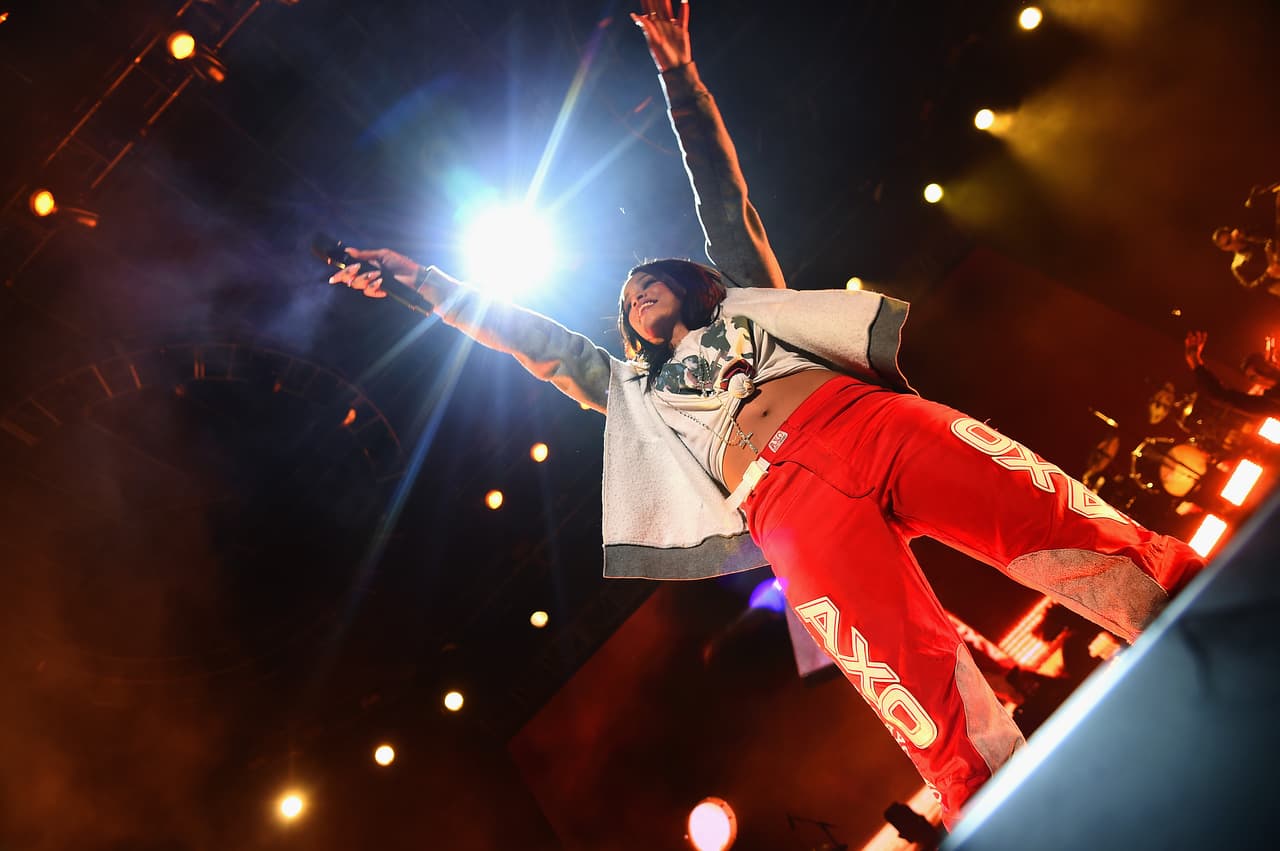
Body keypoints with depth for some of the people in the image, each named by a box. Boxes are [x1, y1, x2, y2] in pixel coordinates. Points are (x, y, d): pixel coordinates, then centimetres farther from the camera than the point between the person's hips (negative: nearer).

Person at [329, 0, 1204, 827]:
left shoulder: (748, 304, 34)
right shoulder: (635, 389, 33)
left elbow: (724, 199, 30)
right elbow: (523, 334, 33)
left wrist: (679, 74, 28)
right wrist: (418, 276, 36)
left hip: (869, 414, 2)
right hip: (787, 500, -2)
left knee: (1090, 550, -17)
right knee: (948, 732, -20)